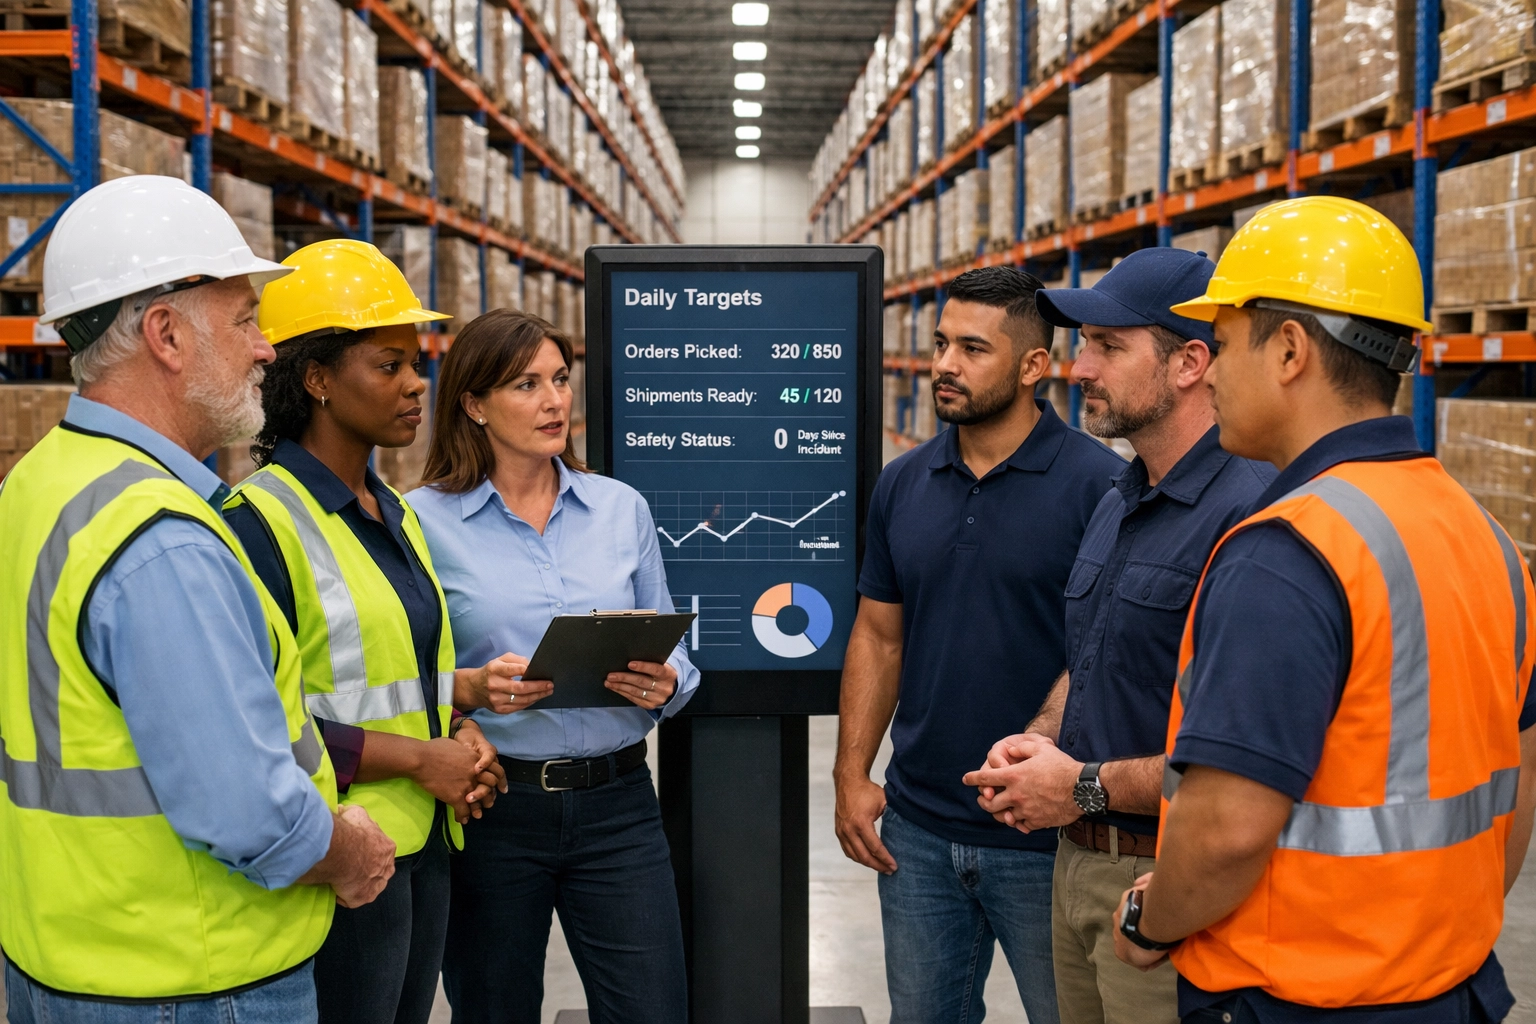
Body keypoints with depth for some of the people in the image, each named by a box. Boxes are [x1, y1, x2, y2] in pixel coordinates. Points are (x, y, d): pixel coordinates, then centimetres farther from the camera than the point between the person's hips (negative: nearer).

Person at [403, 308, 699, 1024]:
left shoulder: (622, 509, 7)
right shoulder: (425, 519, -3)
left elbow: (672, 653, 12)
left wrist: (663, 686, -10)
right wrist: (474, 691, -21)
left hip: (616, 802, 2)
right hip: (492, 805, -2)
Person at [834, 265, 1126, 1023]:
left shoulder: (1097, 484, -12)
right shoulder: (902, 483, 5)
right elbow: (878, 635, 9)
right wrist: (851, 774, 3)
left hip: (1046, 834, -5)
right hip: (917, 830, 5)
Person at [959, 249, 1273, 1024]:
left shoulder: (1249, 513, -21)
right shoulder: (1115, 504, 11)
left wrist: (1089, 787, -17)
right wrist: (1040, 740, 3)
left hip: (1166, 882, -9)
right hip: (1076, 865, 9)